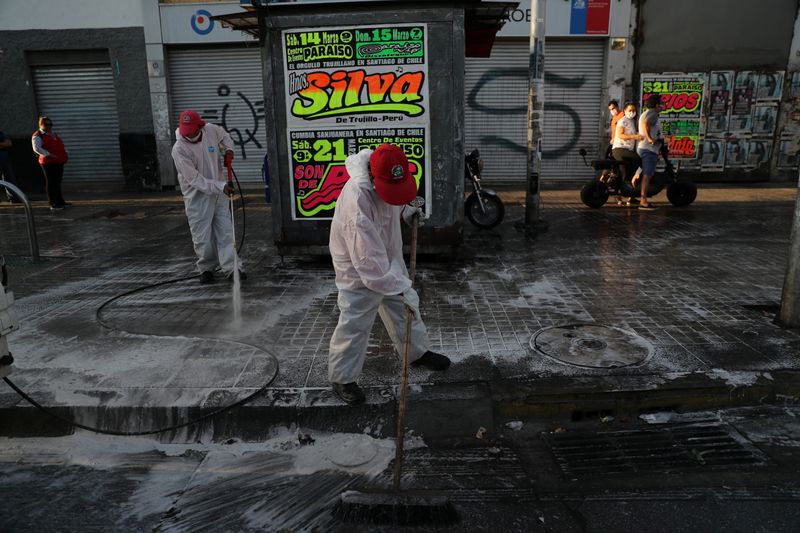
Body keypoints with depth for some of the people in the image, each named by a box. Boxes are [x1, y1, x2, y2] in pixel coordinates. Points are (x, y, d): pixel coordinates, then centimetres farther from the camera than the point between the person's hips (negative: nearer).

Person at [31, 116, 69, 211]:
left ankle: (60, 201, 22)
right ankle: (53, 204, -4)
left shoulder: (54, 134, 21)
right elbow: (37, 148, -17)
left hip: (59, 162, 8)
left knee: (58, 182, 14)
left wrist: (66, 153, 12)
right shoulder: (37, 136, -5)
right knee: (51, 183, -6)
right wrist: (48, 155, -26)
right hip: (48, 163, -8)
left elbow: (61, 145, 29)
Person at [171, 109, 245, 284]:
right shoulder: (179, 149, -20)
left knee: (225, 231, 2)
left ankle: (231, 267, 4)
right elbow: (195, 179, -22)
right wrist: (221, 186, -28)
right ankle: (206, 269, 20)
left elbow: (225, 136, 19)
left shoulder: (212, 130, -8)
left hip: (219, 192, 4)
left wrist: (229, 149, -1)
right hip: (197, 196, -4)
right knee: (202, 236, 2)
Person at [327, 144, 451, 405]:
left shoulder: (388, 176, -13)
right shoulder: (357, 202, -38)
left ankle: (417, 352, 43)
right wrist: (402, 287, -33)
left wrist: (405, 211, 0)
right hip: (359, 268, -8)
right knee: (355, 324, 1)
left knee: (404, 308, 21)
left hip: (389, 257, 8)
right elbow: (369, 261, -36)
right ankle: (342, 378, 20)